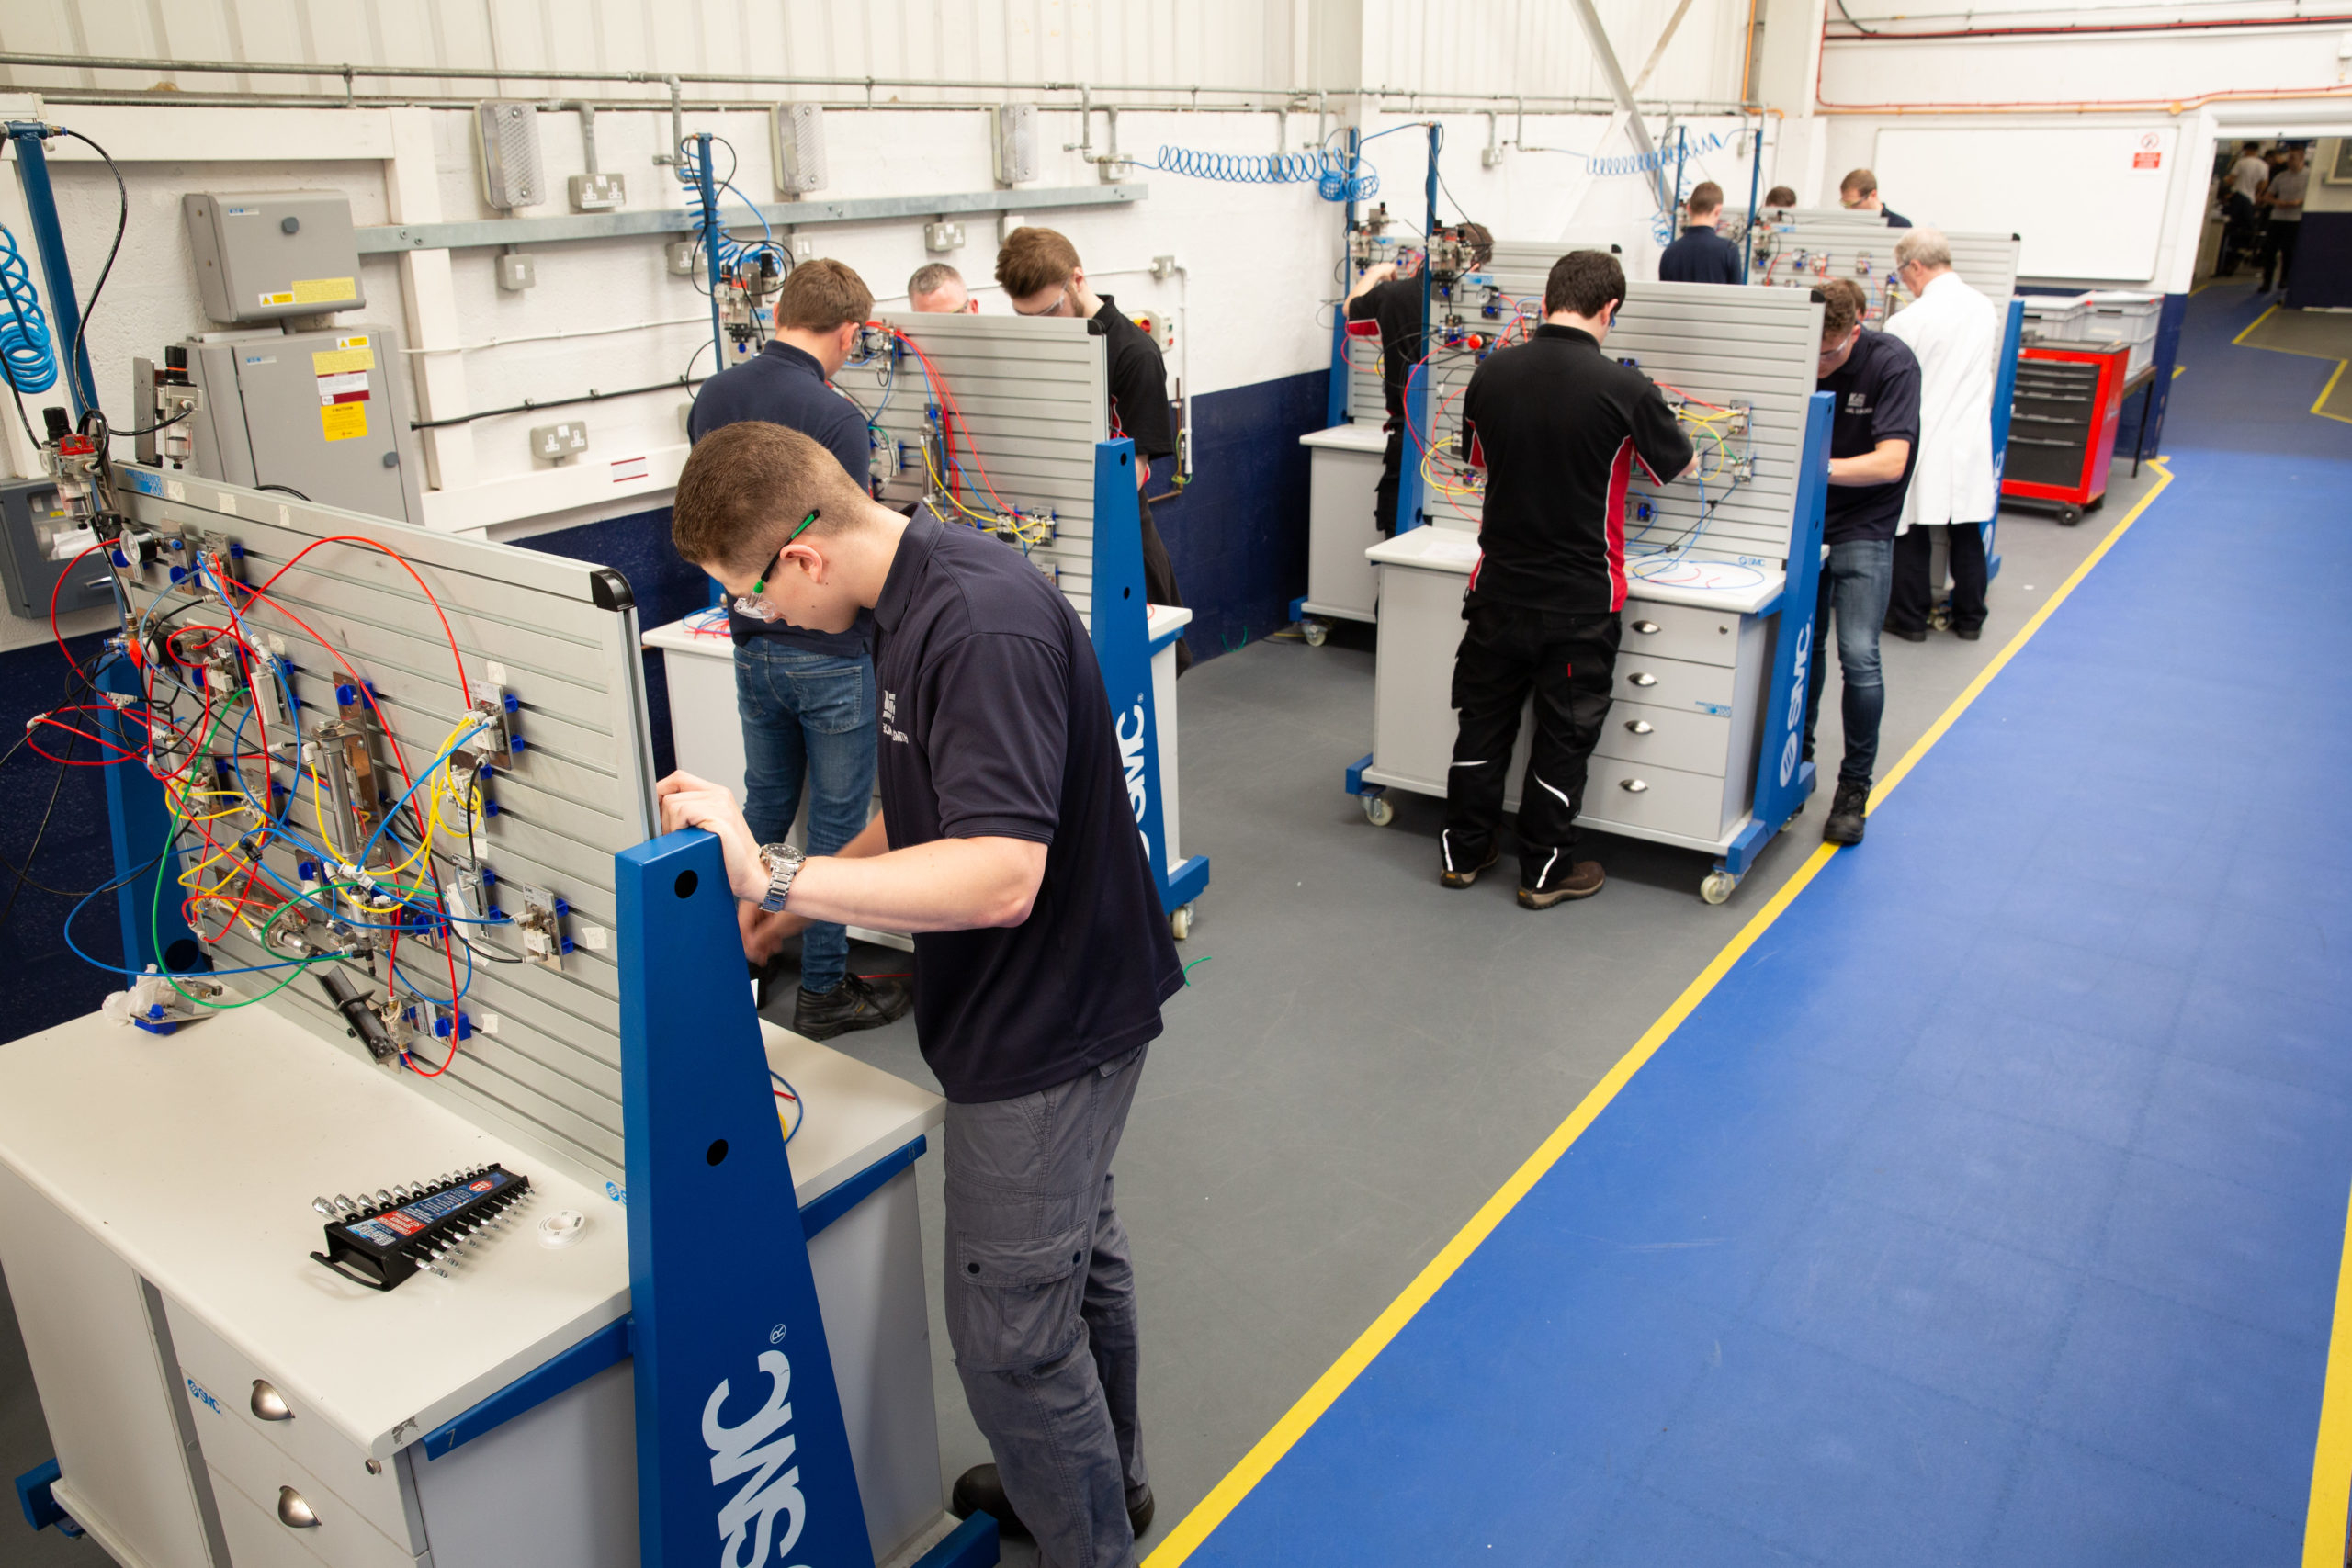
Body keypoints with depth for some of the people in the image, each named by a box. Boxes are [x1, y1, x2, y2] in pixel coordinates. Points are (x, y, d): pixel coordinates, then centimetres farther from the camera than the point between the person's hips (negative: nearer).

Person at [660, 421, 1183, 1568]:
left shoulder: (985, 627, -29)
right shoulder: (922, 593, 3)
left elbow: (999, 875, -35)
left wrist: (775, 875, -34)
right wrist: (791, 908, 9)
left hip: (1045, 1027, -10)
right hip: (1058, 1002, 10)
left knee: (1010, 1330, 4)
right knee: (1076, 1251, 27)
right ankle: (1104, 1476, 50)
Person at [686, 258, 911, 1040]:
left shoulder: (713, 396, 3)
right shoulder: (835, 417, -19)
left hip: (752, 641, 7)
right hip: (827, 650, -7)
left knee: (764, 807, 21)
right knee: (837, 820, 6)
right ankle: (824, 990, 15)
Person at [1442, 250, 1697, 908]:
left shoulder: (1493, 373, -5)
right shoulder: (1623, 388, -15)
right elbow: (1681, 464, 2)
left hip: (1499, 588, 3)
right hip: (1580, 599, -3)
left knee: (1485, 719, 16)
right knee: (1563, 735, 10)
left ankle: (1463, 851, 27)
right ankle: (1545, 870, 21)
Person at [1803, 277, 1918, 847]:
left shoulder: (1891, 364, -16)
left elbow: (1890, 462, -22)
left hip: (1862, 528, -4)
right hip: (1802, 520, 4)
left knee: (1859, 659, -11)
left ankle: (1854, 787, 5)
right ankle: (1798, 758, 32)